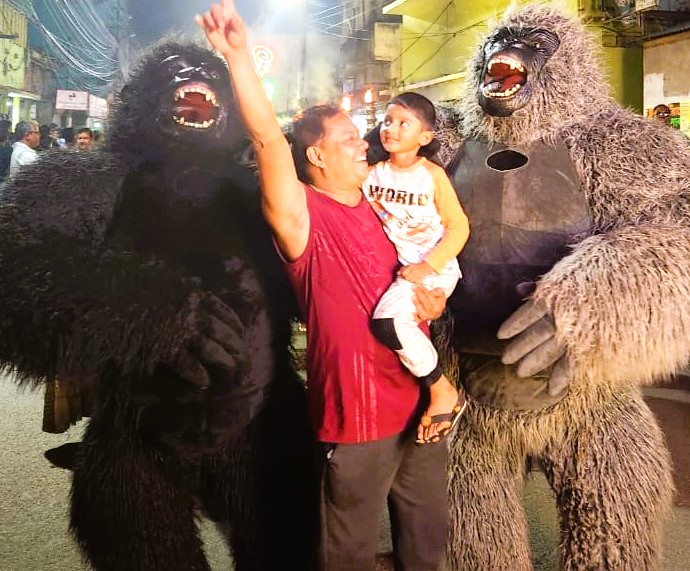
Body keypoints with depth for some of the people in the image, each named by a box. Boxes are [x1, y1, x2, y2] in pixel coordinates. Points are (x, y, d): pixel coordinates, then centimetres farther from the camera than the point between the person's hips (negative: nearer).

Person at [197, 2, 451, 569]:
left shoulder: (381, 208, 10)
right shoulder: (304, 217, -12)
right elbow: (269, 141, -28)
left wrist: (433, 299, 0)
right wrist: (239, 54, -34)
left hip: (420, 403, 7)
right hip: (357, 416, -7)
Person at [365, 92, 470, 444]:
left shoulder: (432, 175, -7)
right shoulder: (373, 173, 5)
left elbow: (459, 227, -8)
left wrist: (428, 266, -18)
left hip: (432, 267, -7)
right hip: (391, 266, 7)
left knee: (388, 319, -28)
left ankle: (443, 392, -9)